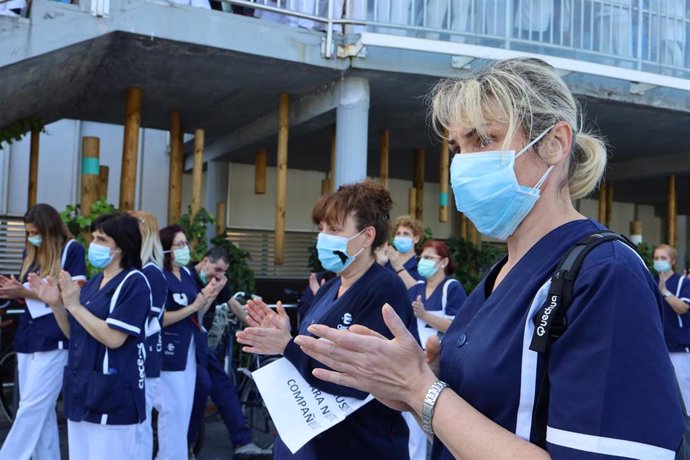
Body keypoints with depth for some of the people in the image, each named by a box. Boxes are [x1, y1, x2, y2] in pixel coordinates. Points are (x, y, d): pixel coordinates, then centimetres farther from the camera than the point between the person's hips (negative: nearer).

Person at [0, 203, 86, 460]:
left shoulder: (72, 249, -6)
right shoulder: (30, 251, 13)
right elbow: (26, 297, 19)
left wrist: (26, 292, -18)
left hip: (53, 341, -7)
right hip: (27, 338, 7)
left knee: (31, 408, -5)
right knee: (42, 411, 10)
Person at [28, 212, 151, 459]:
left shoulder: (134, 282, -12)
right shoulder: (95, 282, 13)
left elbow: (114, 338, -21)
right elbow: (75, 334, 17)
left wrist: (74, 305, -16)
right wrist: (56, 303, 2)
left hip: (112, 395, -8)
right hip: (81, 388, 9)